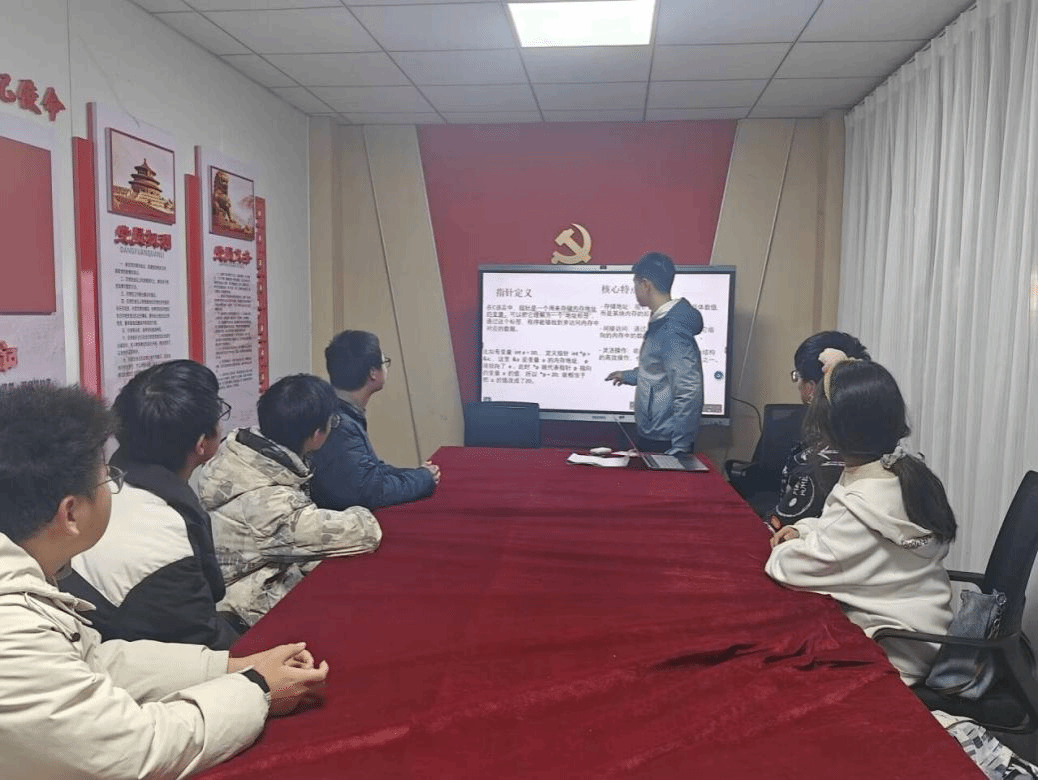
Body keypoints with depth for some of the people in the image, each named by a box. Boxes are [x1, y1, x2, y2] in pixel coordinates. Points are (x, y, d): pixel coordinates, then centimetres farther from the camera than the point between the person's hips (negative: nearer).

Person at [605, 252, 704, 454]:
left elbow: (688, 392, -26)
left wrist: (679, 448, -24)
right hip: (652, 434, 10)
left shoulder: (672, 332, -22)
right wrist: (630, 376, 37)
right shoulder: (661, 323, 10)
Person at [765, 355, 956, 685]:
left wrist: (782, 550, -3)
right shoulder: (905, 470, -2)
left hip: (893, 653, -8)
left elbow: (790, 568, -24)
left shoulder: (867, 504, -31)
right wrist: (804, 530, 1)